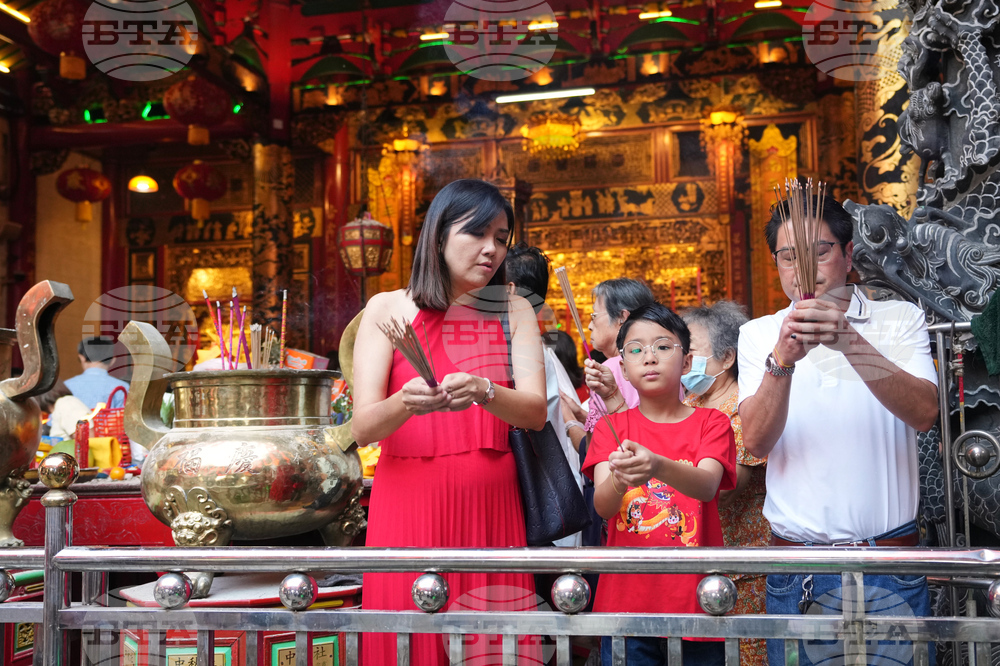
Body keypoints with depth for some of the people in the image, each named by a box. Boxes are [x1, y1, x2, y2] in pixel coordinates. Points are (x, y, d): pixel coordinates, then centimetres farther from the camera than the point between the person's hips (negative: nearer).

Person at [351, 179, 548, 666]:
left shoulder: (514, 312, 9)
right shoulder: (388, 309, 2)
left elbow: (535, 411, -6)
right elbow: (362, 428, -6)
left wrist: (482, 392, -26)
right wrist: (406, 402, -28)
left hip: (490, 507, 2)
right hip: (407, 502, -1)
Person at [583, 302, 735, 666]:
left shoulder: (711, 422, 3)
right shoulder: (610, 428, 6)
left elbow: (708, 486, -17)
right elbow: (602, 505, -10)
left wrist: (657, 466, -37)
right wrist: (619, 478, -33)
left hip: (695, 601, 0)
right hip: (626, 601, 1)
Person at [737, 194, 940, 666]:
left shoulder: (899, 319, 3)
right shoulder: (758, 335, 5)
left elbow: (924, 413, -15)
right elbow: (756, 442, -9)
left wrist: (848, 342, -27)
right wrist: (782, 359, -25)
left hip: (891, 569, 0)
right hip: (796, 572, 1)